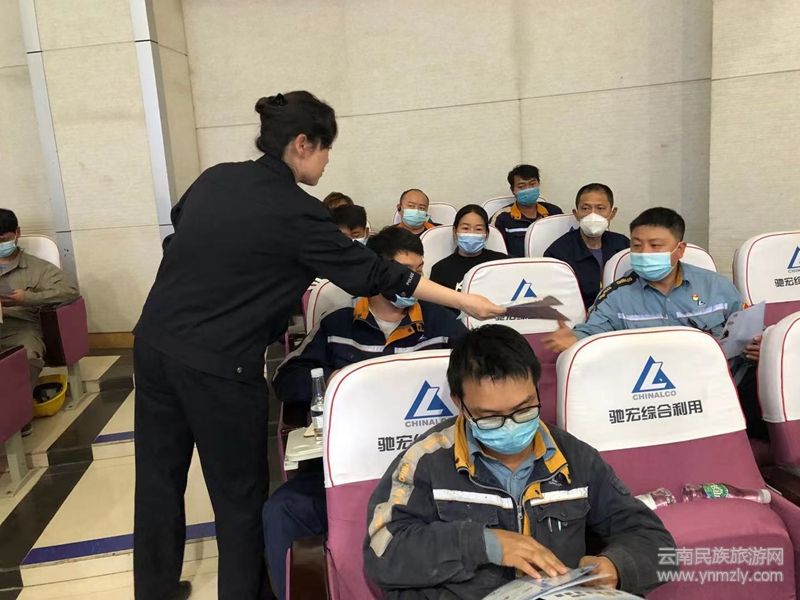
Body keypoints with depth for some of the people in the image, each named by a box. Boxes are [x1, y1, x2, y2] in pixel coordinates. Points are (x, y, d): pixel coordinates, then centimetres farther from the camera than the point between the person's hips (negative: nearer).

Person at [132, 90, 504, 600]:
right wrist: (466, 301, -4)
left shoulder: (215, 178, 7)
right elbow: (373, 273, -10)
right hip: (218, 364, -7)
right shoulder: (296, 212, -13)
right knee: (240, 492, 11)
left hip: (156, 341, 8)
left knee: (160, 476, 20)